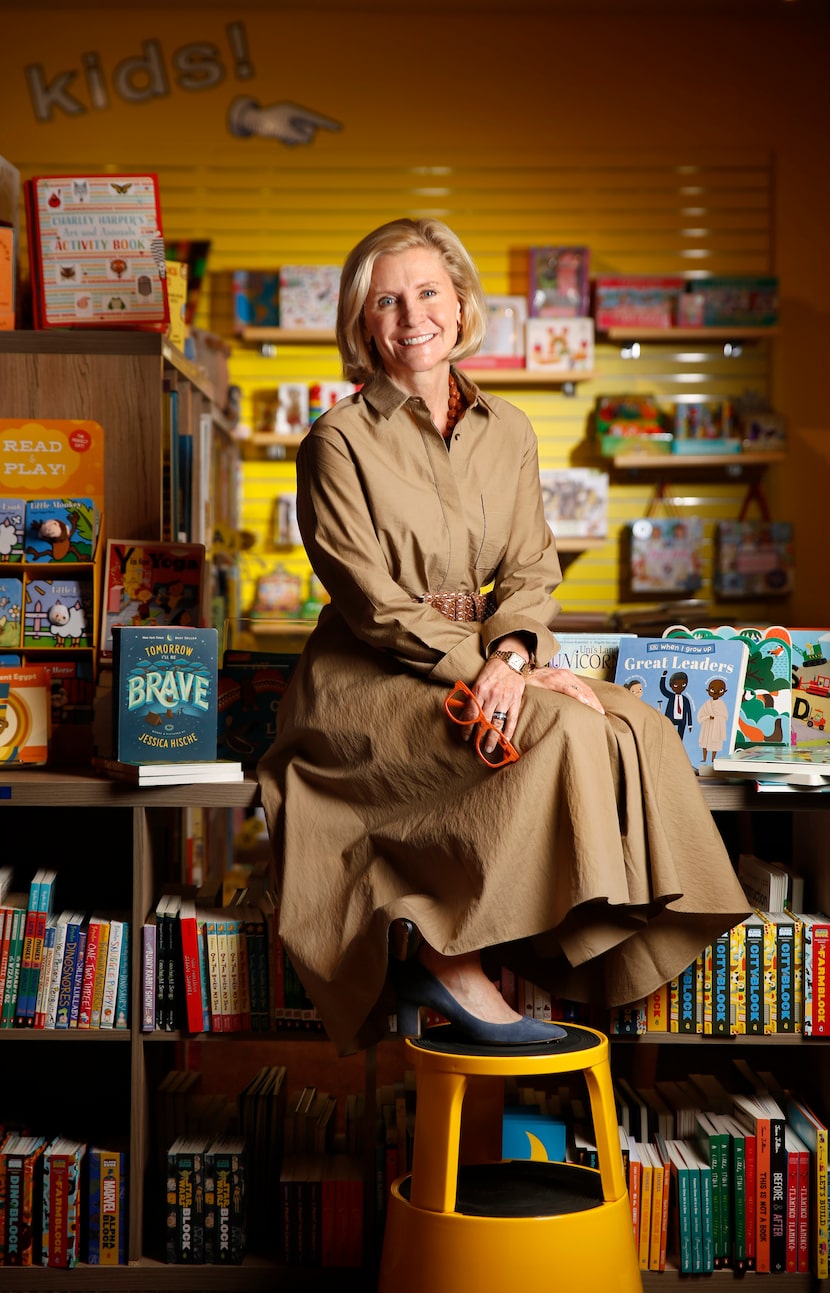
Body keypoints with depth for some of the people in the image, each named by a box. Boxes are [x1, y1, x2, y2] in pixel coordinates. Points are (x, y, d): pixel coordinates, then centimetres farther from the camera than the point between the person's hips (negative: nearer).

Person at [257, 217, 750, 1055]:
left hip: (478, 665, 6)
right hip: (368, 682, -6)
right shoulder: (340, 442, -6)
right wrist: (485, 672, -21)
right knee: (563, 731, -28)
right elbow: (375, 603, -11)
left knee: (634, 729, -18)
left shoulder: (507, 432, 10)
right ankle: (451, 963, -18)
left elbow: (530, 572, 7)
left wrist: (511, 652, -15)